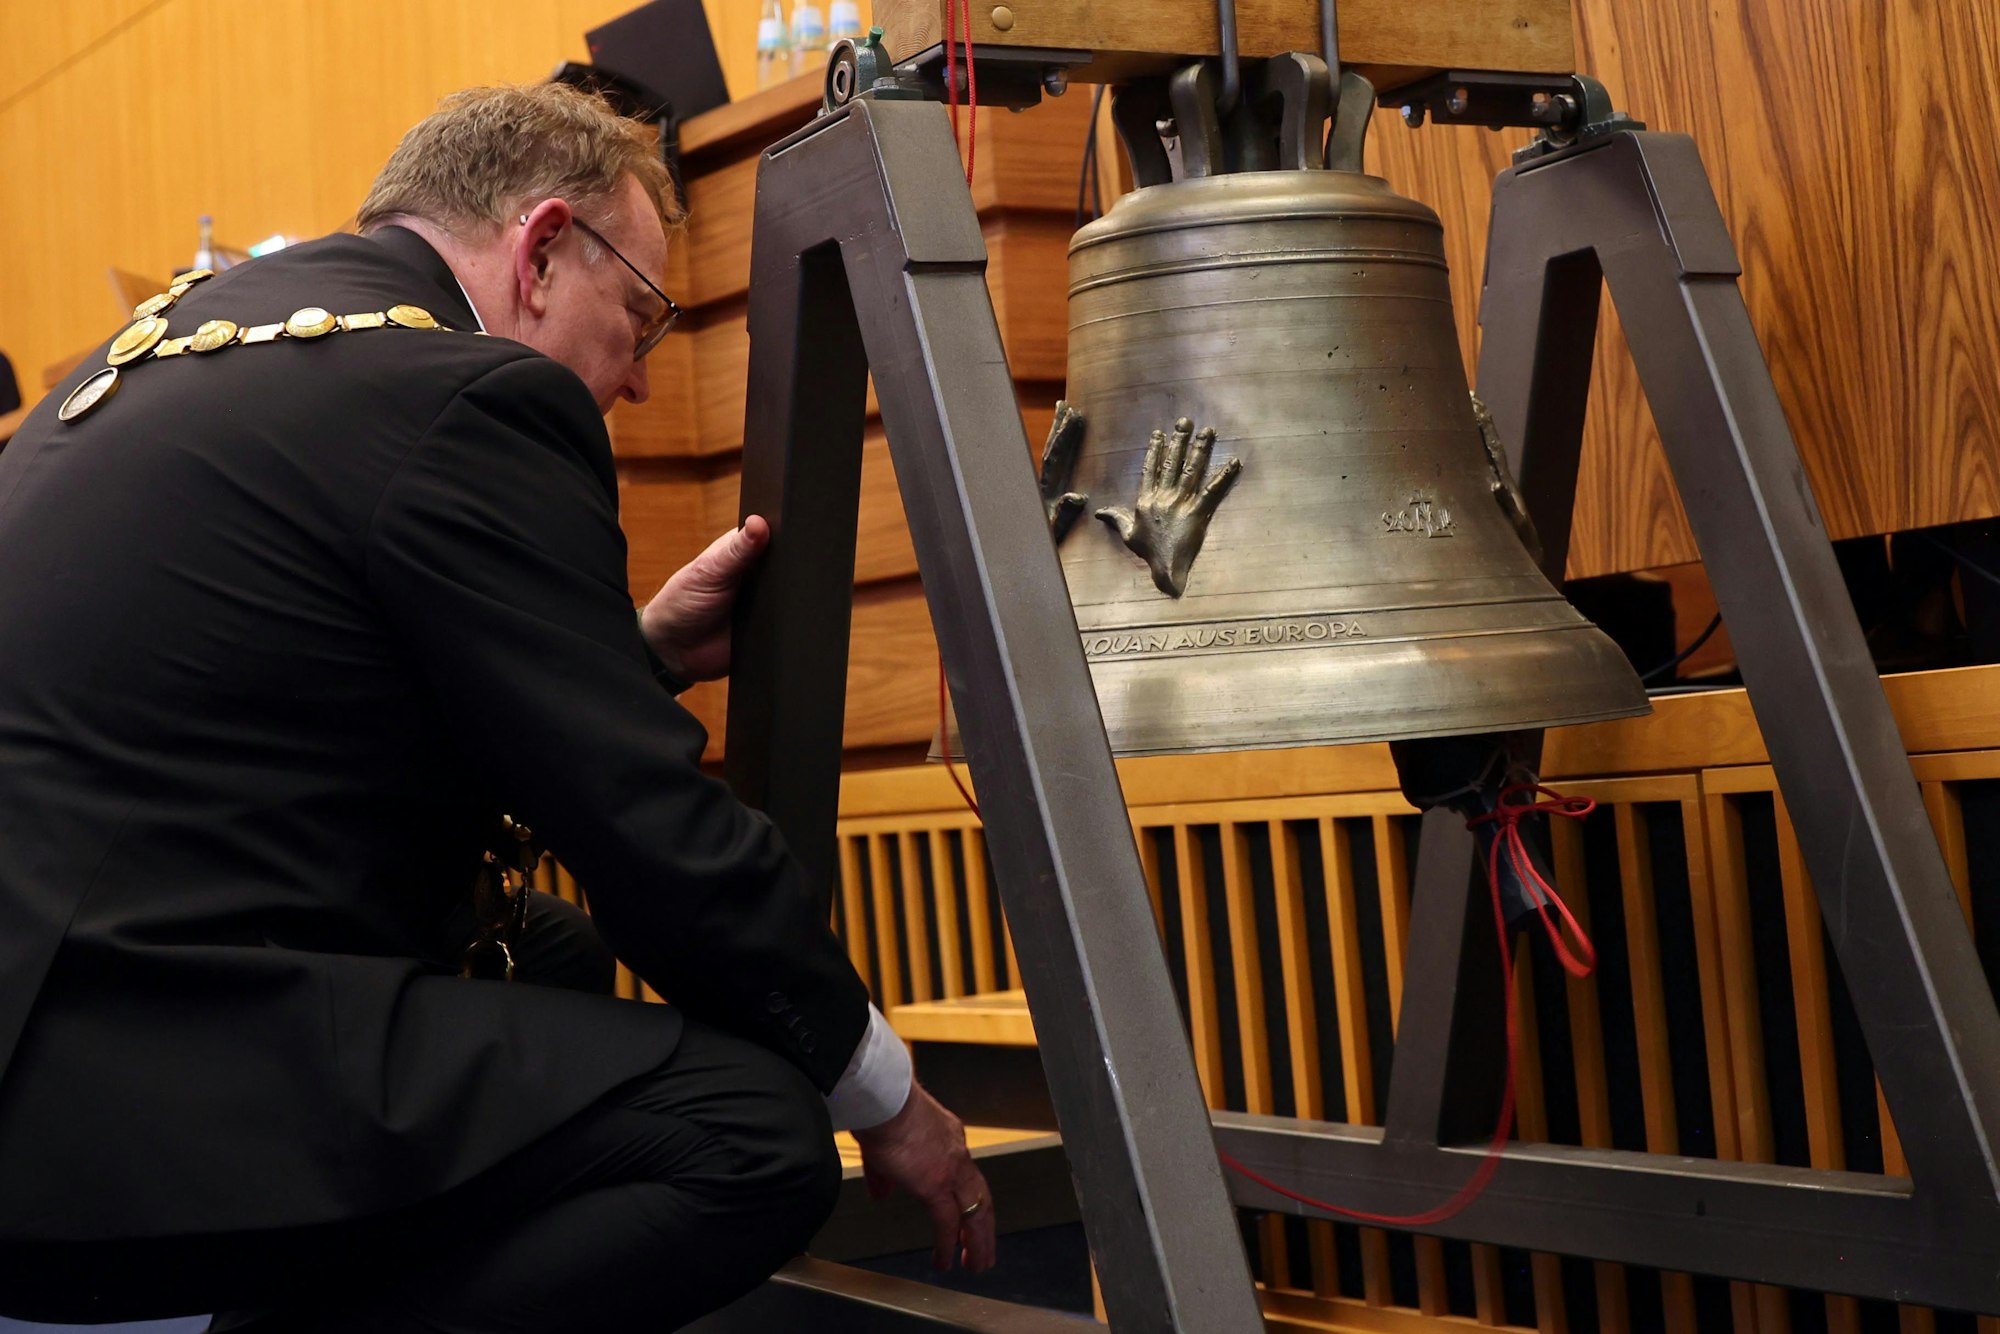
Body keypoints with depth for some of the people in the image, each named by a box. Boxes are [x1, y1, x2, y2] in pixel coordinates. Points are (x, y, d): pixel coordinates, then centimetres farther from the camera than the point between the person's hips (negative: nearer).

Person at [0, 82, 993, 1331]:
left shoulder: (205, 325, 17)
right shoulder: (467, 396, -10)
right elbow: (653, 827, -10)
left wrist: (644, 650, 24)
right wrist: (886, 1099, 3)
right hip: (102, 1089, -10)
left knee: (557, 955, 24)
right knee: (752, 1129, -14)